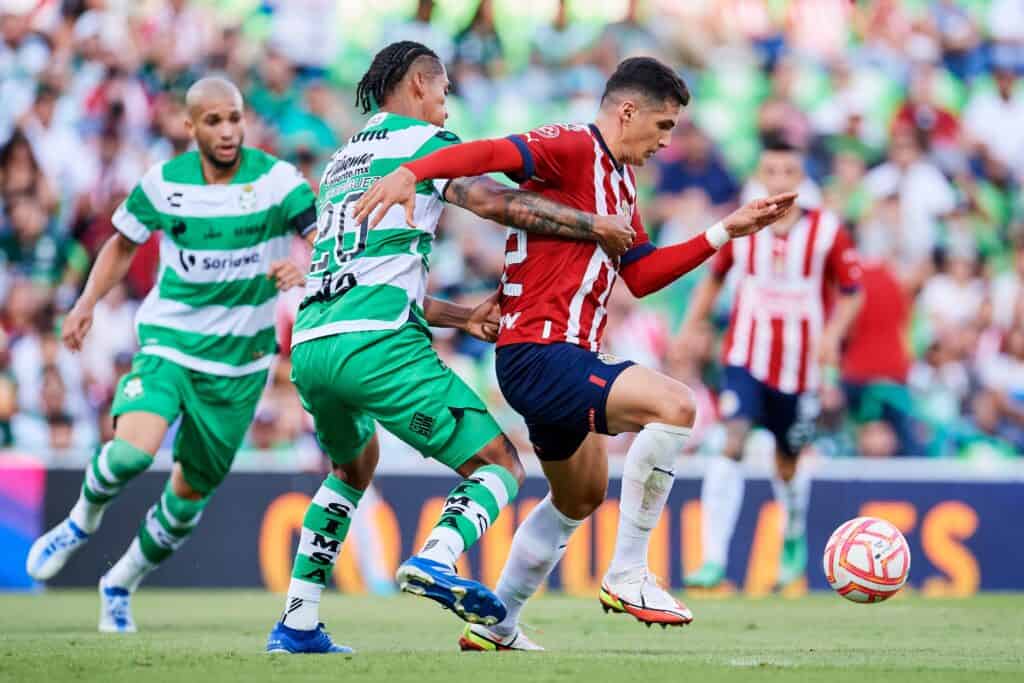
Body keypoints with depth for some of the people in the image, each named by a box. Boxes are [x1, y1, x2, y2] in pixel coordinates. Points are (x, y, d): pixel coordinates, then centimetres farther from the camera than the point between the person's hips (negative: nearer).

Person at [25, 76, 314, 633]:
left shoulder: (275, 180, -10)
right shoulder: (162, 184, -3)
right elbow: (123, 243, 14)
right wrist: (87, 303, 3)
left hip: (240, 360, 0)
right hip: (169, 341, 0)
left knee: (191, 493, 8)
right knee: (133, 450, -27)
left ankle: (121, 583, 33)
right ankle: (82, 521, 6)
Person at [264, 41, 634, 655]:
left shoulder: (342, 160, 29)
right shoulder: (423, 141, 6)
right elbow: (496, 202, -10)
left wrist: (463, 318, 30)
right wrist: (595, 226, -1)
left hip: (310, 344, 8)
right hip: (378, 344, -8)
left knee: (354, 465, 34)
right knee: (501, 465, 0)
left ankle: (297, 626, 26)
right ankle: (438, 558, -29)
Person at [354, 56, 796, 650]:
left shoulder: (620, 182, 19)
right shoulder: (573, 149, -11)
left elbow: (643, 275, 22)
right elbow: (490, 154, -26)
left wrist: (725, 232, 19)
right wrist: (411, 173, -43)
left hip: (568, 358, 11)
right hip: (539, 352, -11)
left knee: (581, 499, 25)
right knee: (673, 405, -26)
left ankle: (495, 628, 37)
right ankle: (627, 576, -20)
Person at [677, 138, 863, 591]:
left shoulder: (826, 231, -6)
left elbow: (851, 293, 2)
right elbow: (714, 278, 16)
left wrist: (832, 333, -15)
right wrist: (688, 329, 10)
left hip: (798, 364, 0)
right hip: (745, 358, 0)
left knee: (787, 463, 14)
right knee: (733, 443, -20)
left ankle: (794, 537, 46)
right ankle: (713, 560, -23)